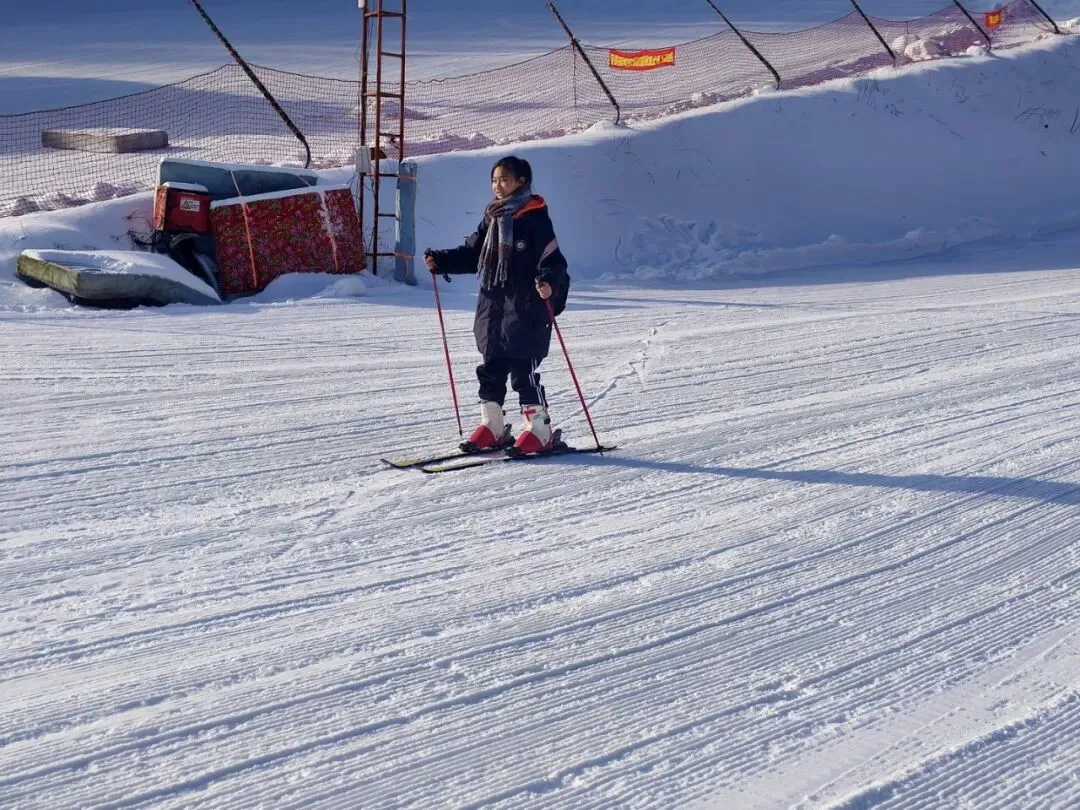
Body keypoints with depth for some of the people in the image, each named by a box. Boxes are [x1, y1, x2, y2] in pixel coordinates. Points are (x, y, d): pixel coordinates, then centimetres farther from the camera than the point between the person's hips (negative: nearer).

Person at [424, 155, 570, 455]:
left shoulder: (535, 218, -9)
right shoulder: (492, 218, 13)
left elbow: (552, 260, -14)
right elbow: (473, 254, 20)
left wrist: (548, 282, -33)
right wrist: (441, 261, 10)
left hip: (525, 309, -7)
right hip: (492, 307, 7)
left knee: (523, 371, -6)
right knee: (491, 369, 10)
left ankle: (539, 430, 3)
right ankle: (492, 427, 20)